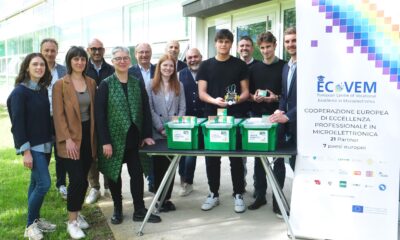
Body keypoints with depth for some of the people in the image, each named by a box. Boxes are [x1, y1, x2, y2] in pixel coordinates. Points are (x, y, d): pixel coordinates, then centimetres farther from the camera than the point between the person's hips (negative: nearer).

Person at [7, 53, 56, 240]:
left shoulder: (43, 90, 8)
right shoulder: (19, 92, -13)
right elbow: (18, 123, -16)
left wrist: (51, 141, 12)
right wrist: (25, 151, -18)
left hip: (45, 144, 7)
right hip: (31, 146, -7)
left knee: (37, 183, 13)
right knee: (44, 183, -10)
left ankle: (35, 219, 25)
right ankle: (30, 225, 5)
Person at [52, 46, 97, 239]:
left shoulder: (91, 82, 8)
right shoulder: (60, 85, -6)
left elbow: (94, 110, 11)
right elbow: (58, 114, -10)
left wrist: (96, 136, 6)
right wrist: (67, 139, -16)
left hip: (88, 135, 5)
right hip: (71, 137, -5)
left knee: (83, 179, 10)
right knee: (77, 179, -8)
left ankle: (77, 213, 29)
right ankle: (72, 221, 8)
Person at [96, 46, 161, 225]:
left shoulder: (137, 83, 5)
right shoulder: (106, 84, -5)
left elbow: (145, 110, 4)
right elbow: (100, 114, -10)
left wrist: (147, 135, -4)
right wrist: (105, 141, -15)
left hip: (133, 137, 2)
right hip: (114, 137, -2)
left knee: (137, 173, 4)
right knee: (114, 174, 10)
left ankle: (139, 211, 15)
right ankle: (117, 210, 25)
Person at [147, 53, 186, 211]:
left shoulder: (179, 86, 11)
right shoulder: (151, 86, 3)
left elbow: (182, 108, 4)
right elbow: (150, 109, -4)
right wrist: (161, 128, -12)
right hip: (157, 133, -2)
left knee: (170, 165, 6)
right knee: (159, 165, 4)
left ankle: (167, 197, 14)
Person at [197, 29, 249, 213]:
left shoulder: (240, 65, 6)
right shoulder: (206, 65, 7)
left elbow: (245, 92, 5)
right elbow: (201, 93, 2)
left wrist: (238, 99, -17)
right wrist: (214, 100, -18)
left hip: (235, 116, -1)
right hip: (212, 116, 1)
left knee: (236, 157, 2)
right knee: (212, 157, 7)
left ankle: (238, 194, 14)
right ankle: (214, 194, 20)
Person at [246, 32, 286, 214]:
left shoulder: (284, 67, 1)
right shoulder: (254, 68, 11)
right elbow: (247, 92, 13)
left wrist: (276, 98, -16)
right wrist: (254, 97, -8)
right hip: (257, 116, 3)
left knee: (278, 158, 2)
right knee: (258, 157, 8)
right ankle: (260, 195, 19)